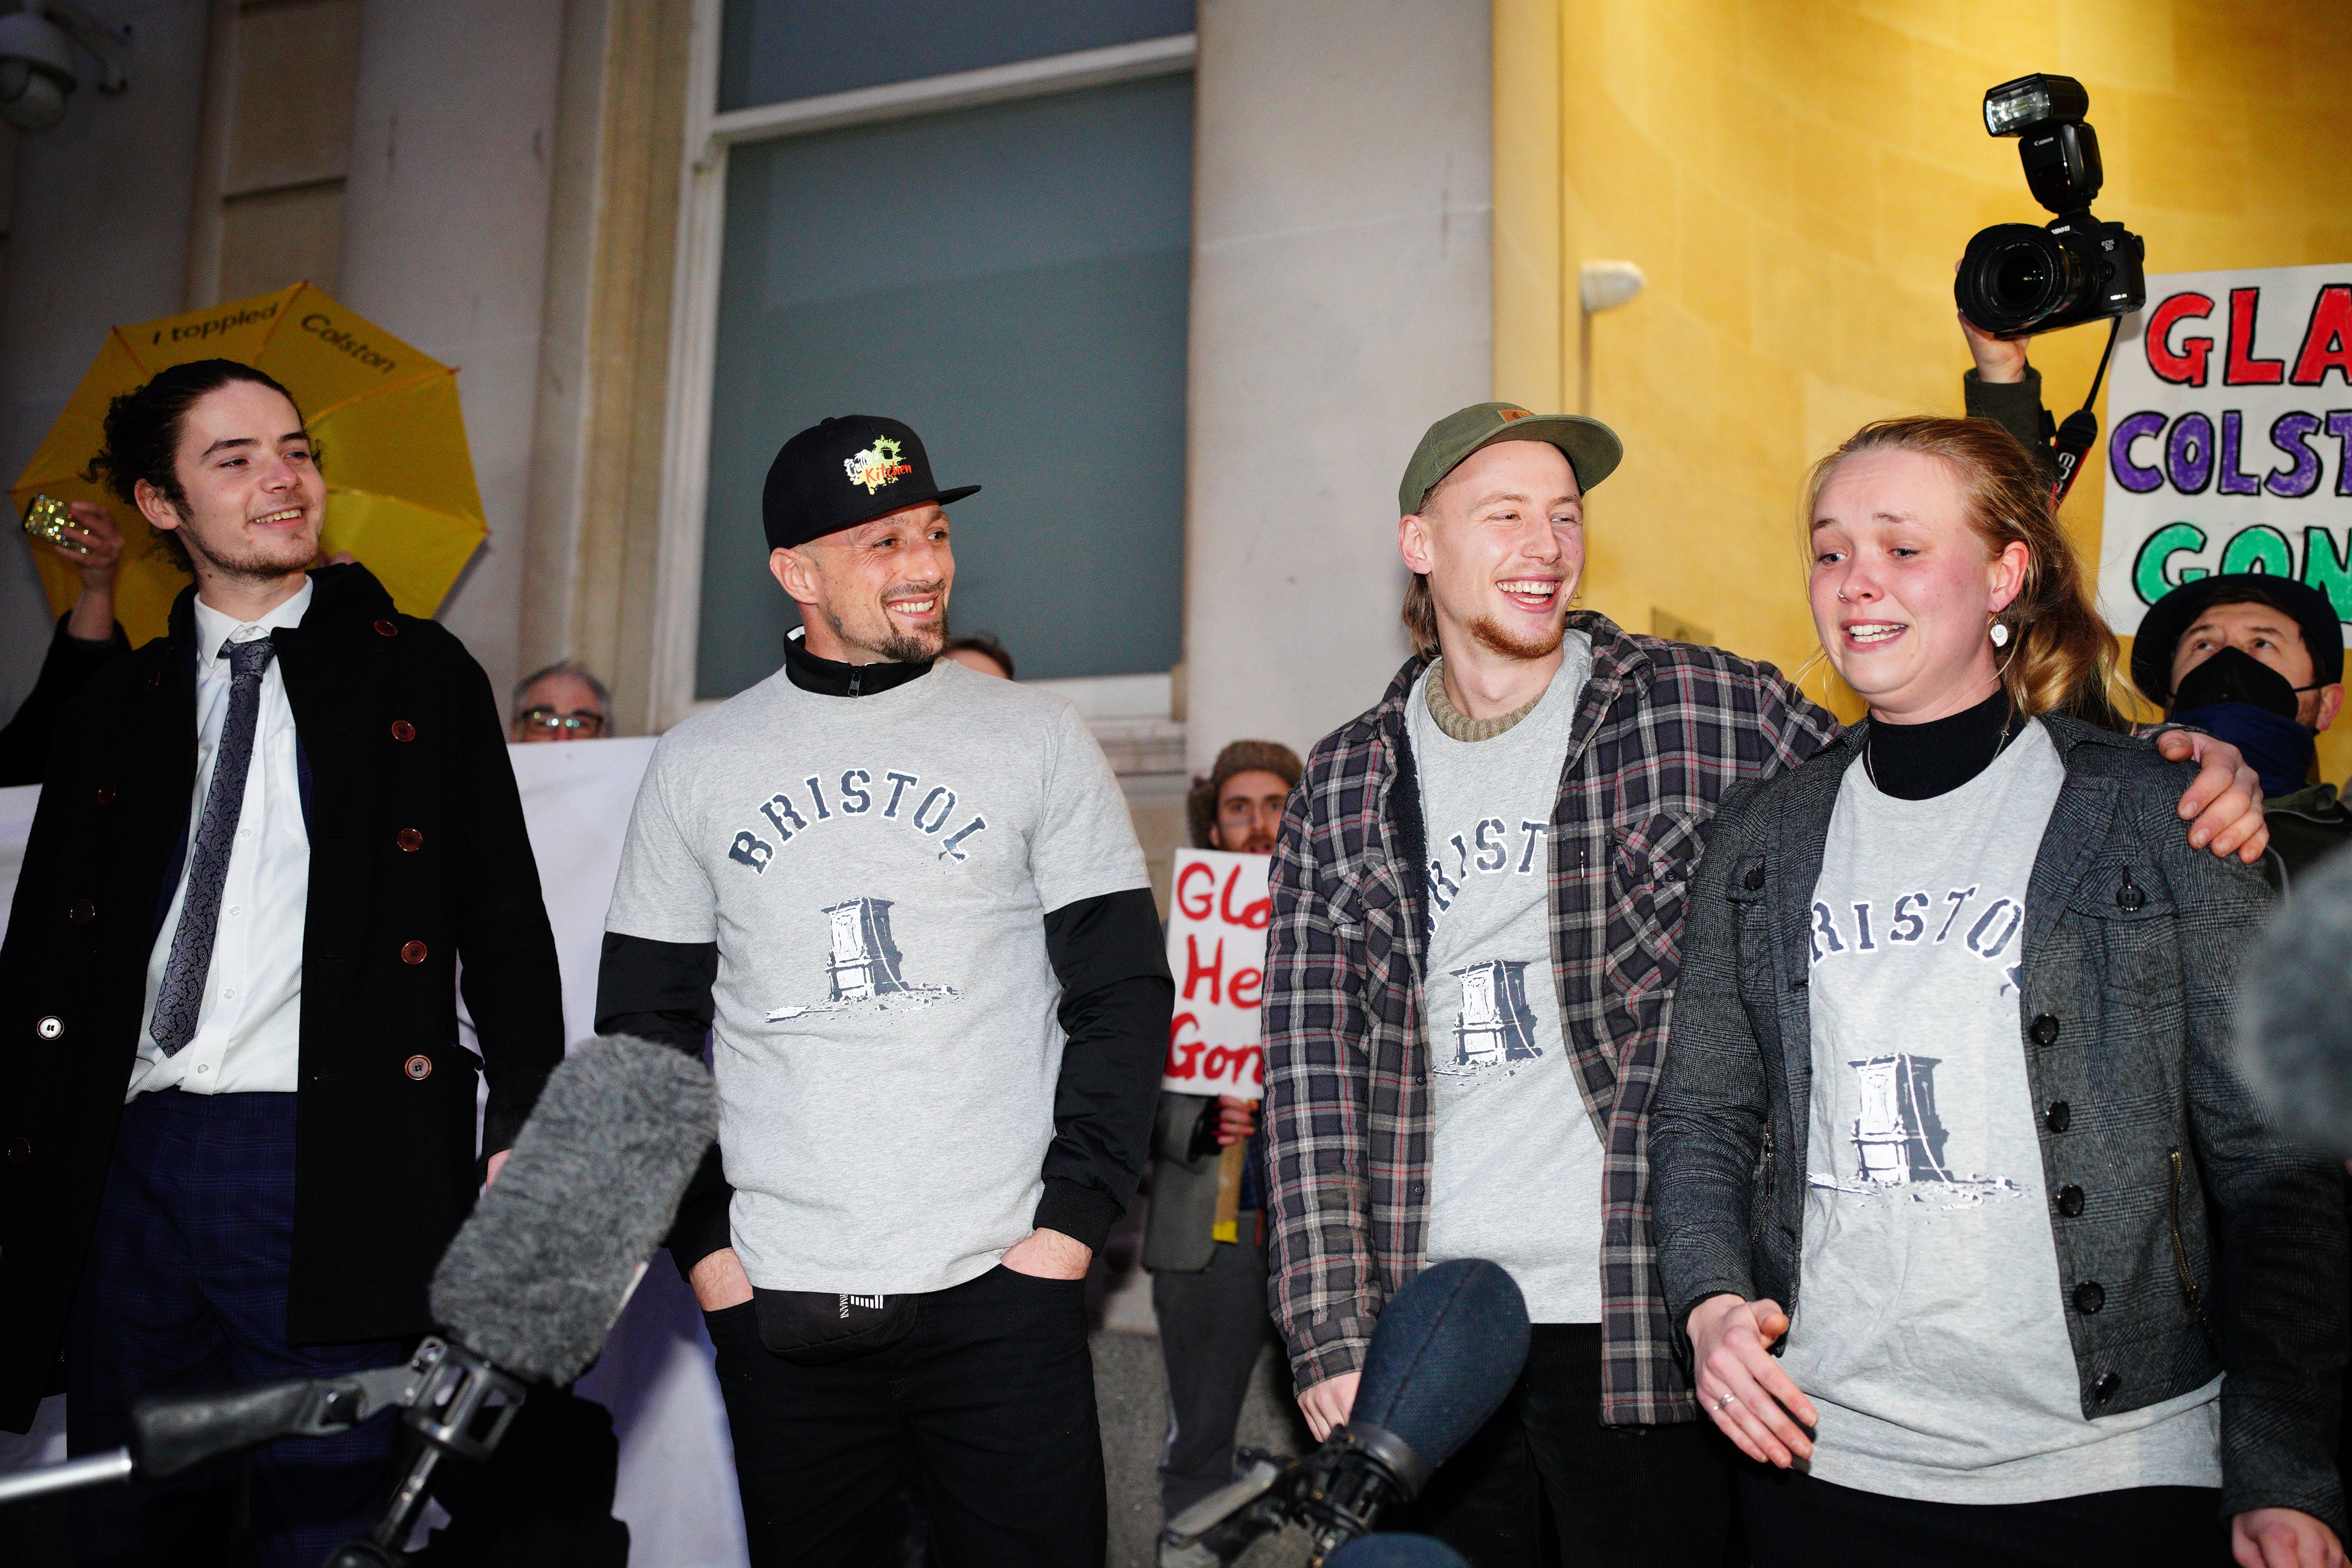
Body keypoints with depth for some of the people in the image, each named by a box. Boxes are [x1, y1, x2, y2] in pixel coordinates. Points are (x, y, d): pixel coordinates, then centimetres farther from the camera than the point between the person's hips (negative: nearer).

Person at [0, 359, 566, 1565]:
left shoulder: (420, 675, 6)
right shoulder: (115, 712, 15)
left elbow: (504, 919, 2)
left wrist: (520, 1133, -8)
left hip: (334, 1174, -3)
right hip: (133, 1165, 4)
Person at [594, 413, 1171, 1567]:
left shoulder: (1036, 737, 3)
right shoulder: (698, 763, 6)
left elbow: (1123, 990, 2)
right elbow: (645, 1025, 10)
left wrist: (1074, 1216, -5)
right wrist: (701, 1240, 1)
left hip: (1000, 1290, -1)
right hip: (777, 1302, 2)